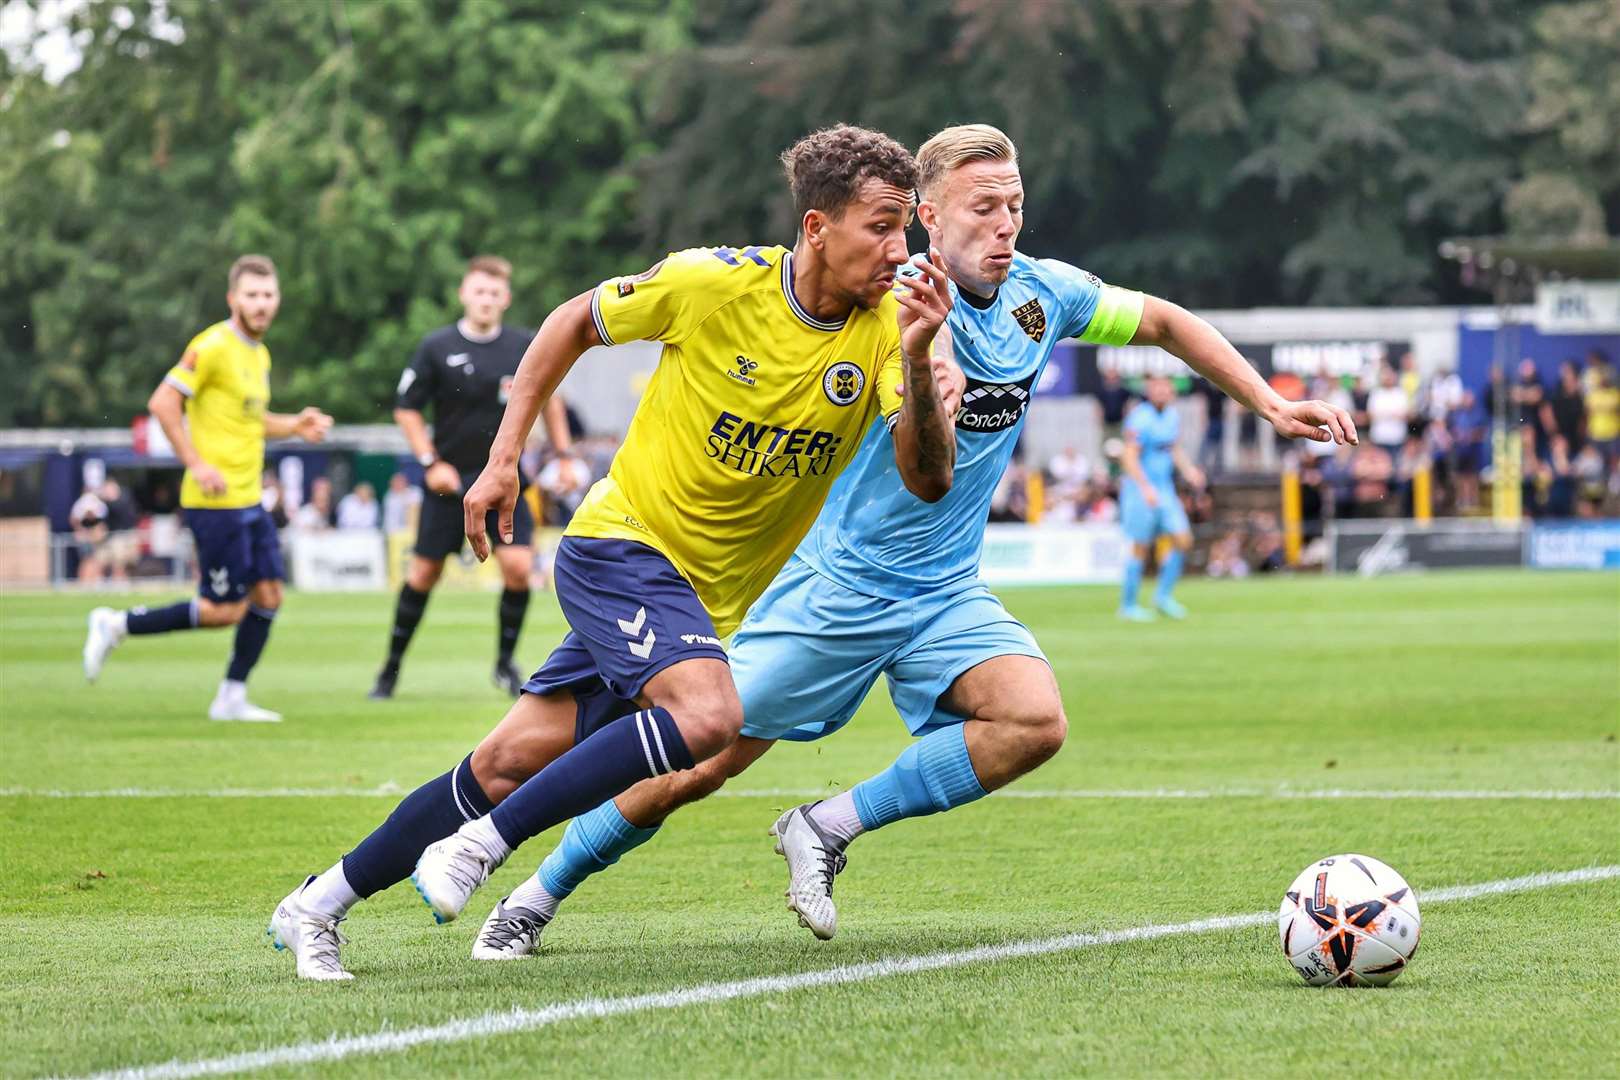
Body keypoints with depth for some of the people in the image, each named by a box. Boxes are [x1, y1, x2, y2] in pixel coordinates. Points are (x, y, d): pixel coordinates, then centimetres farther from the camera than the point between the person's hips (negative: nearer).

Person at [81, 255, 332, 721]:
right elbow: (163, 403, -17)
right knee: (225, 609, -7)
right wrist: (196, 464, -20)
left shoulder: (259, 354, 15)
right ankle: (116, 626, 5)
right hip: (216, 502, -9)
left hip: (248, 499, 9)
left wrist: (295, 425, 10)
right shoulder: (213, 346, -13)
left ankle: (232, 699, 12)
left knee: (268, 594, 4)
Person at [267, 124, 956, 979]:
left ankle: (318, 905, 16)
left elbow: (927, 481, -20)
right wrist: (504, 456, 0)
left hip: (710, 597, 4)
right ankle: (479, 847, -18)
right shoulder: (716, 281, -16)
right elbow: (577, 321, 2)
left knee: (511, 764, 2)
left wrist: (917, 361, -35)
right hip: (623, 543, -4)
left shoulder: (884, 329, -9)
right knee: (708, 715, -29)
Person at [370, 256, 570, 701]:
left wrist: (563, 455, 12)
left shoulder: (525, 347, -1)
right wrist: (431, 462, -8)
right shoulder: (437, 348, -6)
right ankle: (391, 668, 19)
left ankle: (505, 663, 4)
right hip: (449, 478, -1)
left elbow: (549, 397, 15)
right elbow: (406, 409, 1)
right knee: (424, 573, 3)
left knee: (518, 567, -15)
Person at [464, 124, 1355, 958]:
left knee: (1035, 721, -22)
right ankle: (537, 896, 19)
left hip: (945, 592, 5)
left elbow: (1166, 323, 15)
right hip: (839, 584, -5)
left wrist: (1268, 403, 10)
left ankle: (829, 828, -8)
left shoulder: (1043, 293, -1)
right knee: (702, 759, -2)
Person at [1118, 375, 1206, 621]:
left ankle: (1163, 595, 14)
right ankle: (1128, 606, 10)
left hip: (1164, 488, 8)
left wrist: (1188, 469, 7)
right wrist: (1146, 488, -29)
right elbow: (1129, 457, -22)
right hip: (1140, 490, -8)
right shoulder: (1141, 419, -17)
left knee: (1183, 540, 0)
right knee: (1141, 548, -2)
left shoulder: (1172, 415, 9)